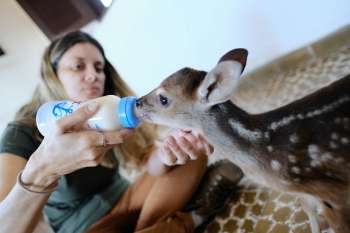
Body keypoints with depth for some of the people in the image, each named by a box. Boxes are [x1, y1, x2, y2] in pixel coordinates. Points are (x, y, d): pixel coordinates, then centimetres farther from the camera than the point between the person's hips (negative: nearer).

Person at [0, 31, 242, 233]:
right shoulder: (23, 134, -19)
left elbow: (147, 159, -17)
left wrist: (165, 152, -40)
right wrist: (41, 169, -52)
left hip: (124, 201, 4)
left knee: (192, 154, -11)